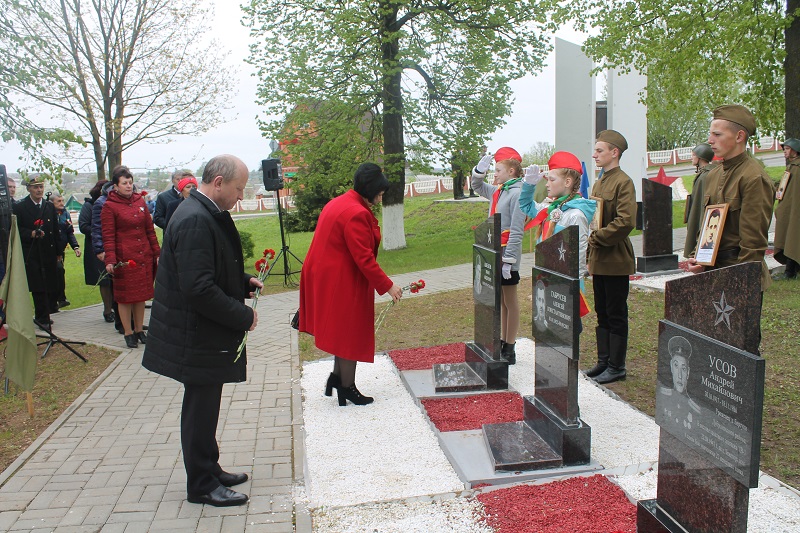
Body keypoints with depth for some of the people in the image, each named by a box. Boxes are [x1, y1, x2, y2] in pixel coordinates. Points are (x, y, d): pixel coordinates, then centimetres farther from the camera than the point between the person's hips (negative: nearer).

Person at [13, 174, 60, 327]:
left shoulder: (49, 207, 14)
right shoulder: (19, 207, 1)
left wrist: (58, 252, 12)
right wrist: (31, 233, -21)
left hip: (48, 253, 4)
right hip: (31, 254, -4)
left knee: (48, 286, 5)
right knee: (38, 287, -8)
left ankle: (41, 316, 17)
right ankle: (43, 317, -2)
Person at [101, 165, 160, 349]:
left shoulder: (140, 201, 11)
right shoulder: (109, 206, -4)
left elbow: (150, 230, 14)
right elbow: (108, 237, -7)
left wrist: (157, 253, 10)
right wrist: (110, 260, -17)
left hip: (144, 256, 5)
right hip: (124, 259, -5)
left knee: (142, 294, 11)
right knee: (125, 296, 3)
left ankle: (139, 330, 24)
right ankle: (128, 333, 14)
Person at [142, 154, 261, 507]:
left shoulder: (207, 214, 9)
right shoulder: (195, 220, -24)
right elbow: (198, 288, -29)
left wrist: (244, 282, 7)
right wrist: (243, 317, -21)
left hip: (206, 333, 10)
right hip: (199, 336, -10)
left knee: (204, 407, 20)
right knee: (200, 410, 4)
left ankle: (209, 470, 36)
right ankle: (202, 486, 20)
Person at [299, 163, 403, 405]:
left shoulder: (336, 203, 12)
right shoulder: (357, 213, -21)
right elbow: (364, 258, -23)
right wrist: (387, 286, -17)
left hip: (323, 279, 10)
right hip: (342, 283, -10)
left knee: (343, 330, 19)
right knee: (350, 333, 3)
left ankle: (337, 376, 28)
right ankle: (347, 386, 16)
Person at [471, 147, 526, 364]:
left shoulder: (517, 194, -16)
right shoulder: (498, 191, 9)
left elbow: (516, 231, -20)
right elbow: (478, 187, 30)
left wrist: (508, 260, -22)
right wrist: (479, 170, 12)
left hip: (507, 256, -8)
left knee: (510, 301, 3)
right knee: (501, 301, 16)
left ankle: (510, 349, 13)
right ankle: (502, 342, 28)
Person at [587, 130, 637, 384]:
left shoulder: (623, 182, -12)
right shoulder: (599, 183, 15)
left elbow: (626, 221, -22)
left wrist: (597, 237, -16)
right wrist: (591, 240, 9)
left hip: (615, 260, -9)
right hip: (599, 260, 9)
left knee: (616, 315, 1)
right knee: (602, 313, 14)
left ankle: (617, 366, 11)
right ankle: (604, 361, 25)